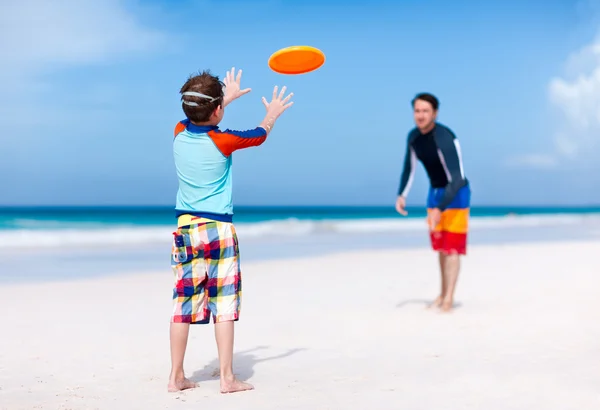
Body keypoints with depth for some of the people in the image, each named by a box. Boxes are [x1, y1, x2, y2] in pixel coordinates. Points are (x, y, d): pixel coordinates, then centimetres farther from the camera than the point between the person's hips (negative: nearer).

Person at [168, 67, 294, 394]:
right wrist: (272, 115, 29)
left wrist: (227, 96, 39)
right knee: (223, 303, -1)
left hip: (184, 228, 5)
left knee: (183, 302, 6)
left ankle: (176, 376, 11)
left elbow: (202, 120, 27)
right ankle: (227, 377, 1)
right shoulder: (222, 141, -10)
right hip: (218, 229, -5)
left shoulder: (180, 133, 3)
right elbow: (259, 136, 9)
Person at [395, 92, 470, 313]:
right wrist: (401, 195, -5)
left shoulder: (444, 138, -28)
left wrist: (439, 209, -36)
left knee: (452, 246, -10)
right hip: (435, 191, 7)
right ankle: (443, 293, 24)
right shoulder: (413, 136, -5)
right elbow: (409, 168, 10)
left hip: (456, 193, -7)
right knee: (440, 245, 13)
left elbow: (456, 179, -31)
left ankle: (449, 299, -11)